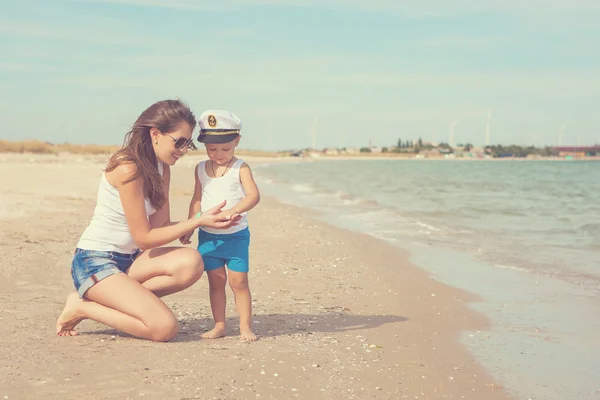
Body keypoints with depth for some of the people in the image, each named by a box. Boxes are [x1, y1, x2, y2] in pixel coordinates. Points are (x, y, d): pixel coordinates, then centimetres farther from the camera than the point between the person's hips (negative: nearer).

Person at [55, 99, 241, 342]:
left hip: (129, 259, 8)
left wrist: (204, 221, -12)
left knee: (190, 263, -21)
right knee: (165, 327, -23)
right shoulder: (128, 169, -20)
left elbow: (160, 225, 1)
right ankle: (83, 306, -3)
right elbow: (144, 237, -17)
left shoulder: (161, 168, 6)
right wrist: (198, 222, -19)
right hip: (95, 262, -8)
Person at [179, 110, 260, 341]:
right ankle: (219, 325, 14)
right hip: (208, 235, 4)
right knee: (216, 281, 7)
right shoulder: (201, 169, 6)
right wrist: (189, 228, 10)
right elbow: (197, 200, 14)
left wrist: (234, 210, -35)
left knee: (238, 281, -4)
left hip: (236, 235, -3)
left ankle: (245, 327, 5)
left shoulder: (240, 168, -7)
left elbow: (254, 195, -19)